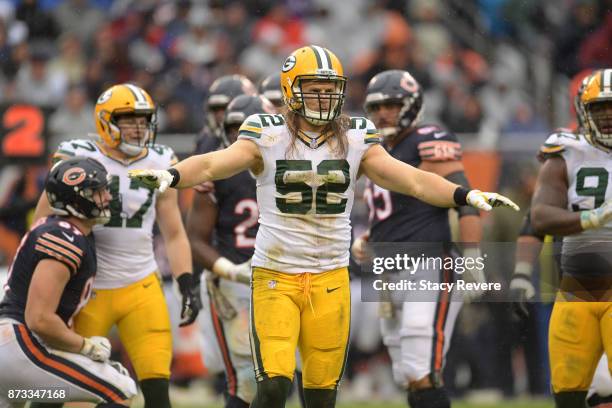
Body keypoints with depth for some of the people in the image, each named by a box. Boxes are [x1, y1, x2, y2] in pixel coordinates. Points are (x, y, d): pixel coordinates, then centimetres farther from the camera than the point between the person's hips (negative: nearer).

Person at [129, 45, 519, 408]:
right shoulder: (267, 136, -3)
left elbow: (411, 179, -1)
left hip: (331, 280, 3)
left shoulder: (355, 139, 5)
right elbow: (216, 164, -16)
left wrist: (465, 194, -15)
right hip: (276, 278, -3)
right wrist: (172, 176, -36)